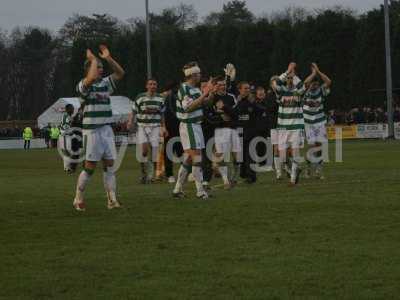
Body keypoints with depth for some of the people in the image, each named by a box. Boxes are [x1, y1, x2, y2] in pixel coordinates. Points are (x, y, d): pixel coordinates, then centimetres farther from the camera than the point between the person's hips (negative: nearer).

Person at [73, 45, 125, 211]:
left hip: (107, 129, 6)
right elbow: (91, 78, -28)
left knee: (109, 165, 2)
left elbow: (120, 73, 12)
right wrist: (93, 59, -14)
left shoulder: (105, 83, 13)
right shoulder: (83, 86, -7)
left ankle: (112, 200, 2)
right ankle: (78, 199, 10)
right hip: (92, 130, -6)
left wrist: (108, 57, 4)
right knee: (90, 166, -2)